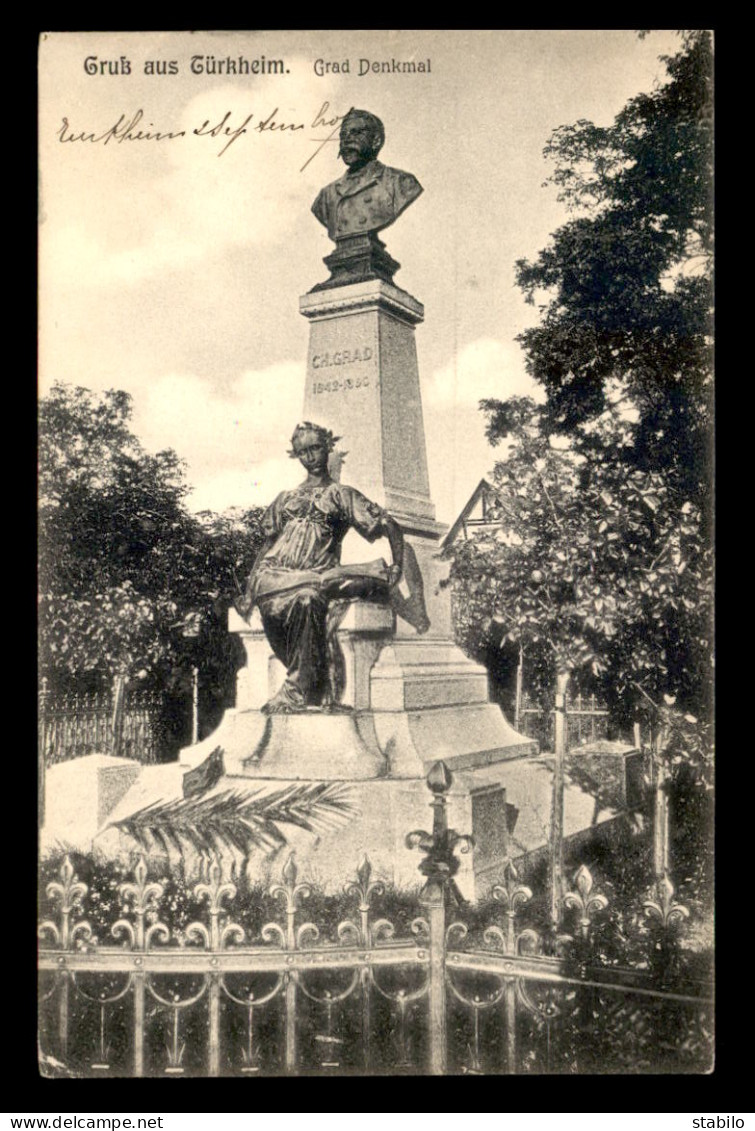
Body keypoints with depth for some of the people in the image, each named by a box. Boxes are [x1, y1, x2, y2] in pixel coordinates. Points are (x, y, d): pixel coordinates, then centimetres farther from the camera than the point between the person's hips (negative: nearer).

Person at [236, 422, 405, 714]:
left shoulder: (341, 495, 16)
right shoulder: (286, 498, 26)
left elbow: (391, 528, 9)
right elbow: (266, 546, 23)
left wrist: (397, 566, -8)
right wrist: (249, 593, 11)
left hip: (316, 575, -2)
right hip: (275, 573, 2)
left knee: (307, 598, -38)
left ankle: (295, 690, -30)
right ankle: (318, 689, -26)